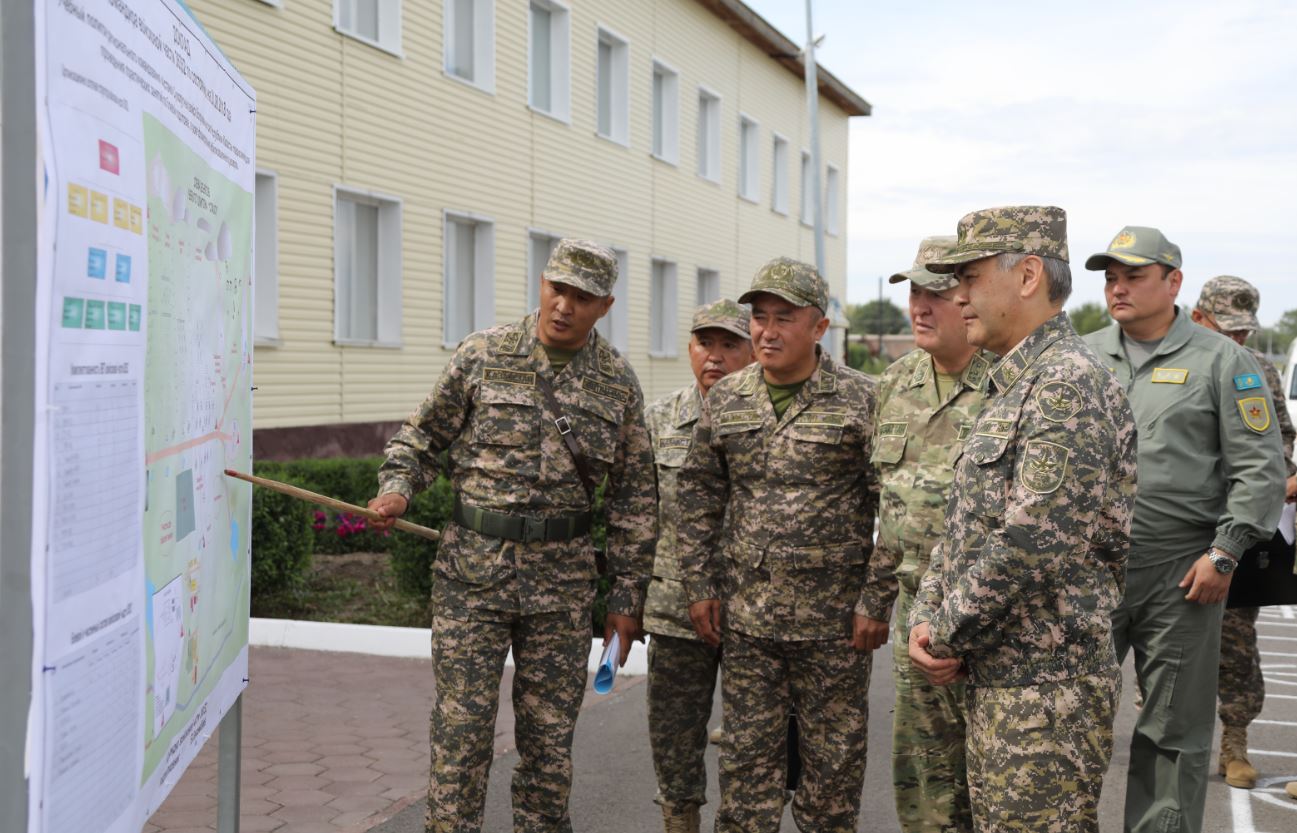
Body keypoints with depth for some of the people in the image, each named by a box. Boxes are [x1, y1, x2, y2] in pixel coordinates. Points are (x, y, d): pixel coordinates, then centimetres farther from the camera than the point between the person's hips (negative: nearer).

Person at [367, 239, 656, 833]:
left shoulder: (618, 384, 3)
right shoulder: (483, 354, -1)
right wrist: (397, 489, -11)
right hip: (471, 569, -1)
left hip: (562, 578, 1)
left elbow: (634, 497, 6)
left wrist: (626, 596, 4)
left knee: (549, 734, 10)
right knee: (461, 729, 1)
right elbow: (423, 435, 9)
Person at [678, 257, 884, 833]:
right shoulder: (725, 398, 6)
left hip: (834, 619, -3)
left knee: (833, 758, 8)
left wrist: (877, 602, -10)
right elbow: (699, 494, 12)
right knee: (747, 755, 10)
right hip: (745, 613, 3)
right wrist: (699, 586, 7)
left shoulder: (861, 401, -6)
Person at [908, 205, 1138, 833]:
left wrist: (948, 638, -13)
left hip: (1044, 689, -10)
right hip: (994, 680, 10)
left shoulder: (1068, 387, -18)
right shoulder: (1009, 389, 15)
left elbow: (1030, 546, -25)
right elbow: (962, 529, 17)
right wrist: (926, 620, 2)